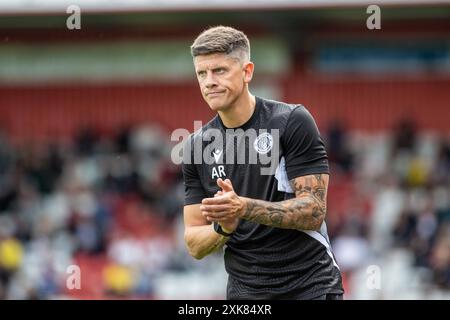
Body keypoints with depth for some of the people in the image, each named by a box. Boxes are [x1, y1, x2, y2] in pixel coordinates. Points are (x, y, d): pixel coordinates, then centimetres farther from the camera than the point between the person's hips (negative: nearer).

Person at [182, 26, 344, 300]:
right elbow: (194, 245, 3)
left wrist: (244, 207, -26)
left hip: (310, 287, -3)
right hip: (244, 291, 3)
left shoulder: (292, 121, -9)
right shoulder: (197, 145, 3)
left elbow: (314, 212, -15)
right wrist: (223, 228, -18)